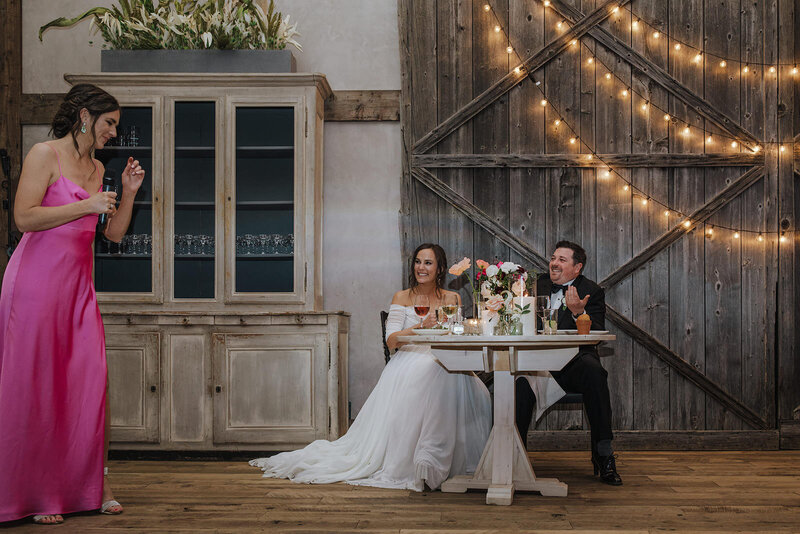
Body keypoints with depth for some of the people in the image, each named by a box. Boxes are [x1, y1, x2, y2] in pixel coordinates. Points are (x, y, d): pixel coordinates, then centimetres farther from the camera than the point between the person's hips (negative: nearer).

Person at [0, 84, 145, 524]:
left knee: (91, 381, 0)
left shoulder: (96, 168, 17)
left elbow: (114, 233, 18)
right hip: (38, 279, -7)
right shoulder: (45, 155, -4)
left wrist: (128, 194, 5)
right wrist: (87, 205, -14)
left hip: (79, 284, 7)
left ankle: (93, 481, 9)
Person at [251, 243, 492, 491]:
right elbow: (391, 340, -4)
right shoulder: (401, 298, 8)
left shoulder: (451, 299, 14)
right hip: (409, 361, -2)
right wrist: (420, 326, -20)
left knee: (474, 392, -28)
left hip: (442, 365, 3)